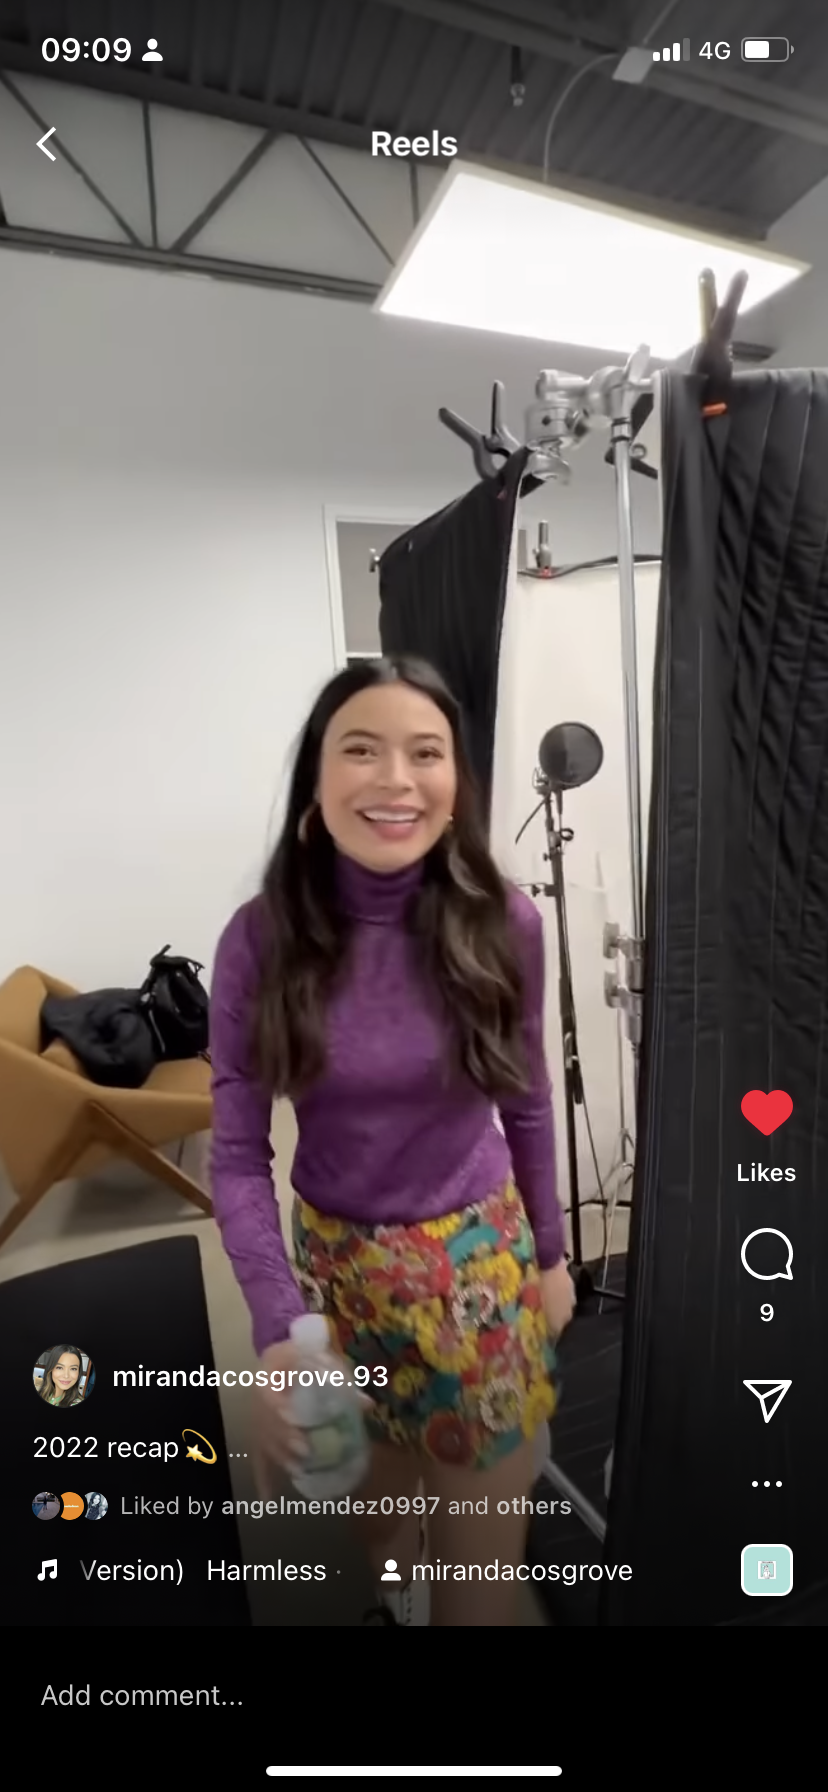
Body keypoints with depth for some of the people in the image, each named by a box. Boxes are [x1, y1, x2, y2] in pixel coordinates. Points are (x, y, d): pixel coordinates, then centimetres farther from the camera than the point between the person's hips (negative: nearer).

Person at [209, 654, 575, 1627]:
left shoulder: (503, 922, -16)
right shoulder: (261, 938, -19)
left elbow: (527, 1104, -3)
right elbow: (237, 1154, -14)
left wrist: (550, 1252, 6)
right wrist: (276, 1328, -24)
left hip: (485, 1252, 0)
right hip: (341, 1256, 1)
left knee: (488, 1495, 17)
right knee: (378, 1467, 27)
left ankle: (462, 1597, 52)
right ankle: (393, 1590, 63)